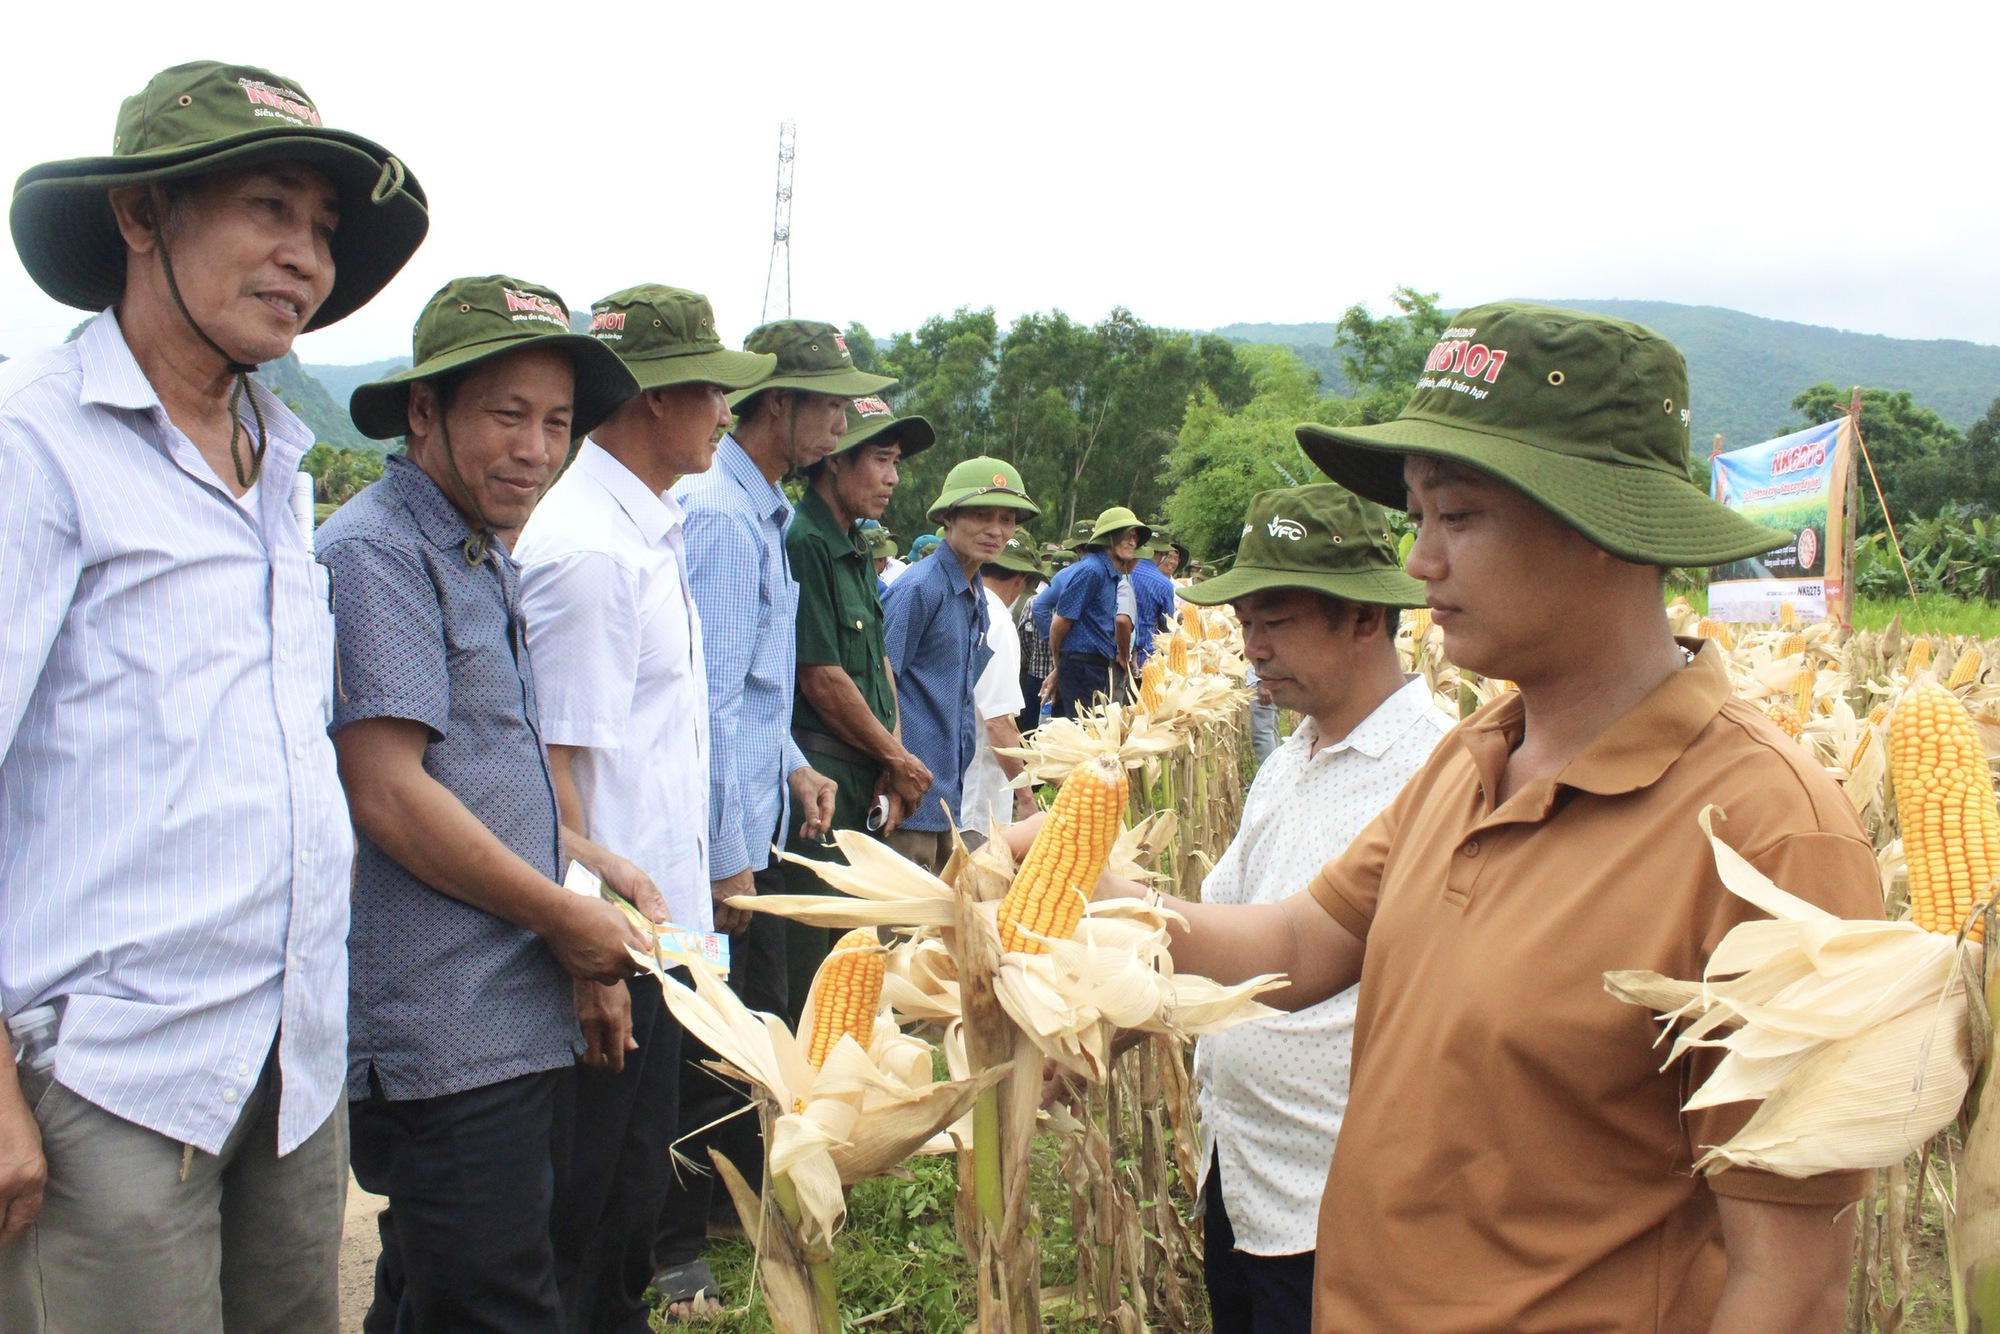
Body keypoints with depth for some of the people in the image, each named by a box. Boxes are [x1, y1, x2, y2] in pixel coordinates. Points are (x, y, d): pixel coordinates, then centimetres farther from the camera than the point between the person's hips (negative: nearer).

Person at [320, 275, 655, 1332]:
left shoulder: (483, 561, 18)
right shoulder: (375, 554, -13)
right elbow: (389, 794, -20)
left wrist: (591, 863, 10)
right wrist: (563, 917, -12)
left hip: (513, 1025, 10)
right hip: (443, 1037, -10)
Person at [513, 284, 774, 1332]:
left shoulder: (651, 530, 11)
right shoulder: (588, 547, -19)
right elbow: (554, 764, -21)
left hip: (658, 924, 9)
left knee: (637, 1178, 22)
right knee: (583, 1202, 6)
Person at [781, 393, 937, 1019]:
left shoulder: (856, 553, 16)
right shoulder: (802, 544, -15)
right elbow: (822, 678, -17)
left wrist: (892, 760, 3)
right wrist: (897, 759, -5)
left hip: (865, 779, 9)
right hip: (820, 779, -9)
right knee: (811, 949, -4)